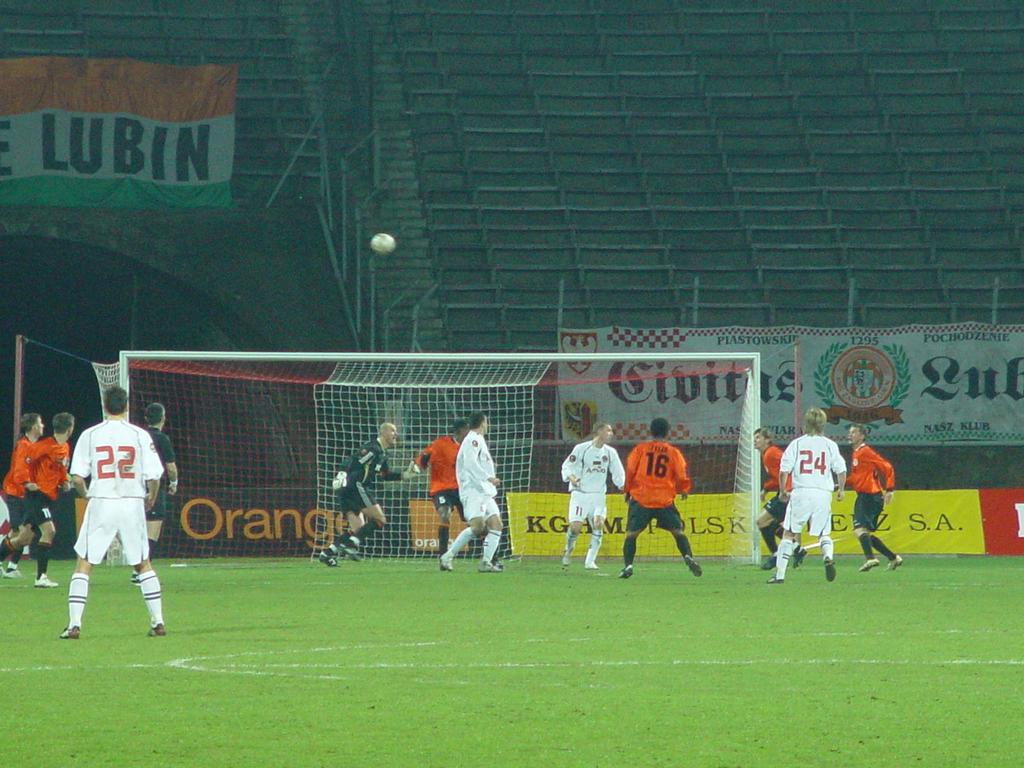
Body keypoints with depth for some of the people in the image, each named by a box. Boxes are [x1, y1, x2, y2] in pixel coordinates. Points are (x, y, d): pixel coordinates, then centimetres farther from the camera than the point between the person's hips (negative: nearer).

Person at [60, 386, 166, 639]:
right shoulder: (140, 435, -1)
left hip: (100, 504, -1)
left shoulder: (90, 435, -1)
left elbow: (77, 478, -5)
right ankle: (158, 622, 11)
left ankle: (74, 624, -6)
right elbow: (154, 476, -4)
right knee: (143, 564, 15)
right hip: (133, 503, 1)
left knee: (83, 564, 4)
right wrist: (151, 498, 16)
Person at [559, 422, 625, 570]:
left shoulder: (610, 452, 7)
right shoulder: (581, 448, -6)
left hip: (598, 495, 4)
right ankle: (568, 550, 17)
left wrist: (622, 485, -10)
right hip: (580, 493, -4)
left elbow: (618, 473, 9)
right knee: (575, 526, -13)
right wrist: (571, 477, -22)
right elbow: (567, 466, -2)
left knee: (598, 524, -14)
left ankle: (590, 561, -8)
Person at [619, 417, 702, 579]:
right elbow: (682, 476, 4)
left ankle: (628, 565, -6)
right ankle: (688, 557, -12)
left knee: (631, 534, 6)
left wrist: (627, 491, 15)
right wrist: (683, 490, 24)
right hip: (665, 500, 0)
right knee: (678, 532, 8)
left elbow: (629, 471, 2)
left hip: (640, 498, 0)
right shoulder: (674, 453, 4)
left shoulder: (640, 449, 4)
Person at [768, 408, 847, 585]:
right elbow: (841, 470, 4)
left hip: (800, 492, -1)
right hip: (823, 494, 1)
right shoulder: (830, 445, 5)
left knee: (789, 534, 5)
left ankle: (780, 574, 0)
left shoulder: (796, 444, 2)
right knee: (825, 534, 15)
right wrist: (840, 490, 21)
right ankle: (828, 557, -17)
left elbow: (784, 470, -2)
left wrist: (782, 491, 12)